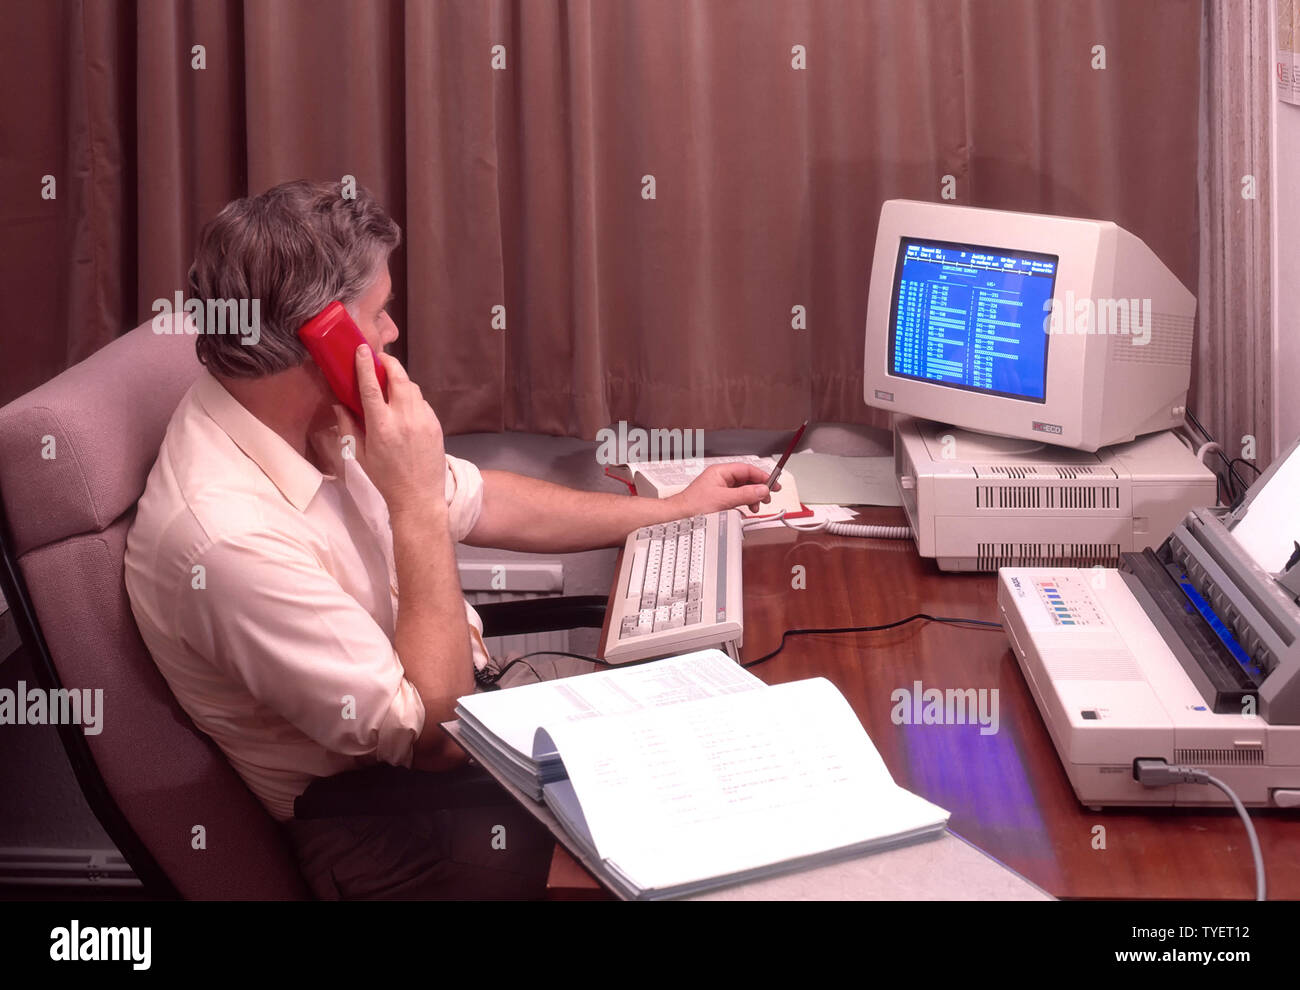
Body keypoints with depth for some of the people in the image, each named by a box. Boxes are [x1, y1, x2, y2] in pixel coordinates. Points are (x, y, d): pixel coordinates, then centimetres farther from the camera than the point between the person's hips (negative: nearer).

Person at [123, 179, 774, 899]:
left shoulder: (309, 414, -4)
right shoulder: (229, 535, -33)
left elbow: (480, 503, 12)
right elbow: (430, 727, -27)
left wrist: (674, 509, 16)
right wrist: (417, 502, -29)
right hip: (386, 820, -8)